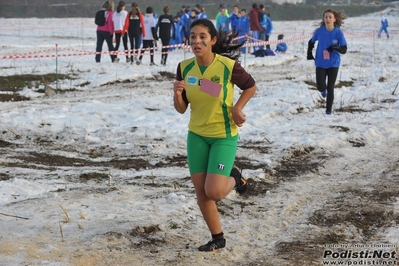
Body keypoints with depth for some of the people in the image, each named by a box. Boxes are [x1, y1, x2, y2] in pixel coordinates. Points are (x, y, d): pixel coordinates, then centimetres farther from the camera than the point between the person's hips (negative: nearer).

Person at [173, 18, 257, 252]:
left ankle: (233, 178, 21)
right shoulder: (185, 68, -7)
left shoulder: (229, 66, -20)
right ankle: (218, 239, 23)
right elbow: (181, 109, 0)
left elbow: (251, 86, 0)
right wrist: (177, 94, -21)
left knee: (214, 192, -14)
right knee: (201, 191, 5)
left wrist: (237, 108, -14)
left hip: (224, 136, -4)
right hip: (197, 135, 4)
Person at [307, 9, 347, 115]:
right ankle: (324, 89, 34)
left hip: (333, 64, -1)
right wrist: (309, 53, -3)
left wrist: (336, 47, -28)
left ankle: (328, 110, 17)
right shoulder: (319, 31, -8)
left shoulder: (338, 33, -12)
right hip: (320, 64, 1)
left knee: (330, 88, 2)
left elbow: (344, 50, -8)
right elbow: (311, 42, 11)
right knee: (320, 87, -5)